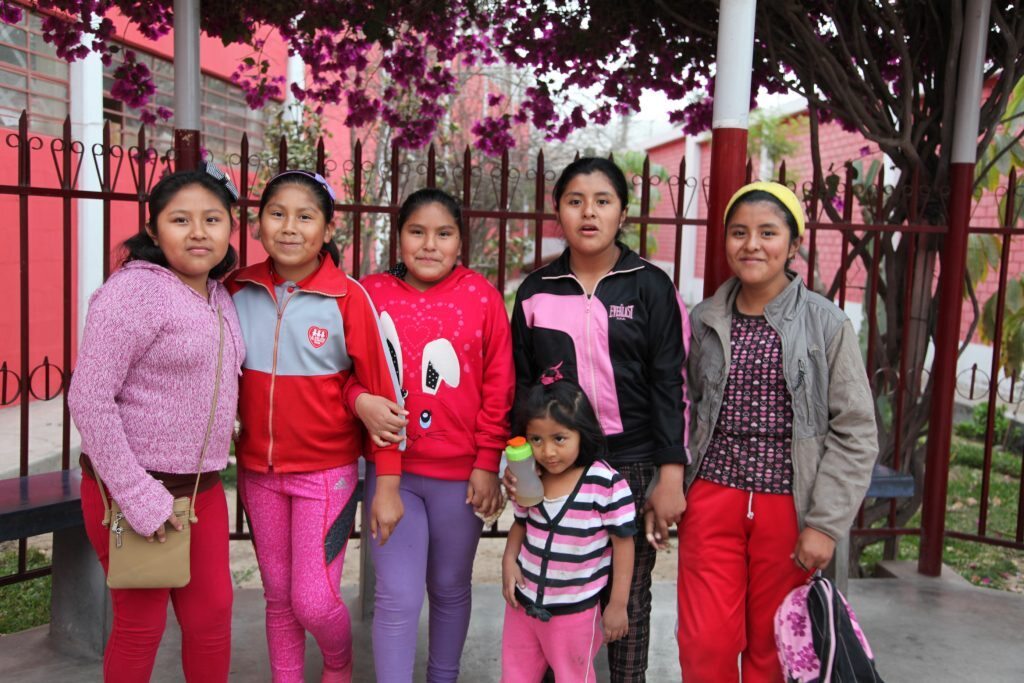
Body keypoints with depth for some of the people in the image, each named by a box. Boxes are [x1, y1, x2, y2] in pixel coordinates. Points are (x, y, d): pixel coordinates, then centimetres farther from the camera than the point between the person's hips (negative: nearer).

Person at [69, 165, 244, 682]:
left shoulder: (219, 296, 7)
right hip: (131, 486, -6)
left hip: (202, 486, 7)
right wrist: (137, 497, -20)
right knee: (142, 623, 7)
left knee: (212, 613, 12)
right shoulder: (134, 289, -16)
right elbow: (88, 399, -20)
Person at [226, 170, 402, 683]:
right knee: (278, 595, 15)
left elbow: (382, 391, -11)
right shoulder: (238, 290, -3)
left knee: (314, 600, -2)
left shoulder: (348, 298, -14)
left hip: (326, 471, -3)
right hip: (258, 470, 4)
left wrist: (387, 483, -11)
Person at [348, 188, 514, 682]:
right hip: (390, 469, 0)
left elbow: (498, 387, -2)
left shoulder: (481, 296, -3)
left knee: (451, 588, 18)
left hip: (460, 472, 1)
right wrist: (360, 400, -18)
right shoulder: (371, 293, -2)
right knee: (397, 597, 0)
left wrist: (487, 462, -4)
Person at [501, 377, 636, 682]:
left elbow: (623, 543, -12)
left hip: (575, 610, -5)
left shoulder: (607, 483, -20)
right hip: (523, 601, 5)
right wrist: (509, 560, -2)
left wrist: (617, 604, -9)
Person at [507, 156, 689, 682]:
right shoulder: (536, 290, 7)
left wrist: (670, 474, -8)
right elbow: (520, 383, 11)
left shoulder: (650, 286, 0)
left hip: (633, 465, -1)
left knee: (629, 595, 7)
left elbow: (669, 383, -3)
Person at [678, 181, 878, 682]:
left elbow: (856, 434, -5)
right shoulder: (704, 320, 3)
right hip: (712, 498, 2)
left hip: (788, 507, -1)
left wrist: (826, 523, -8)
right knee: (705, 643, 2)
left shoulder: (827, 324, -5)